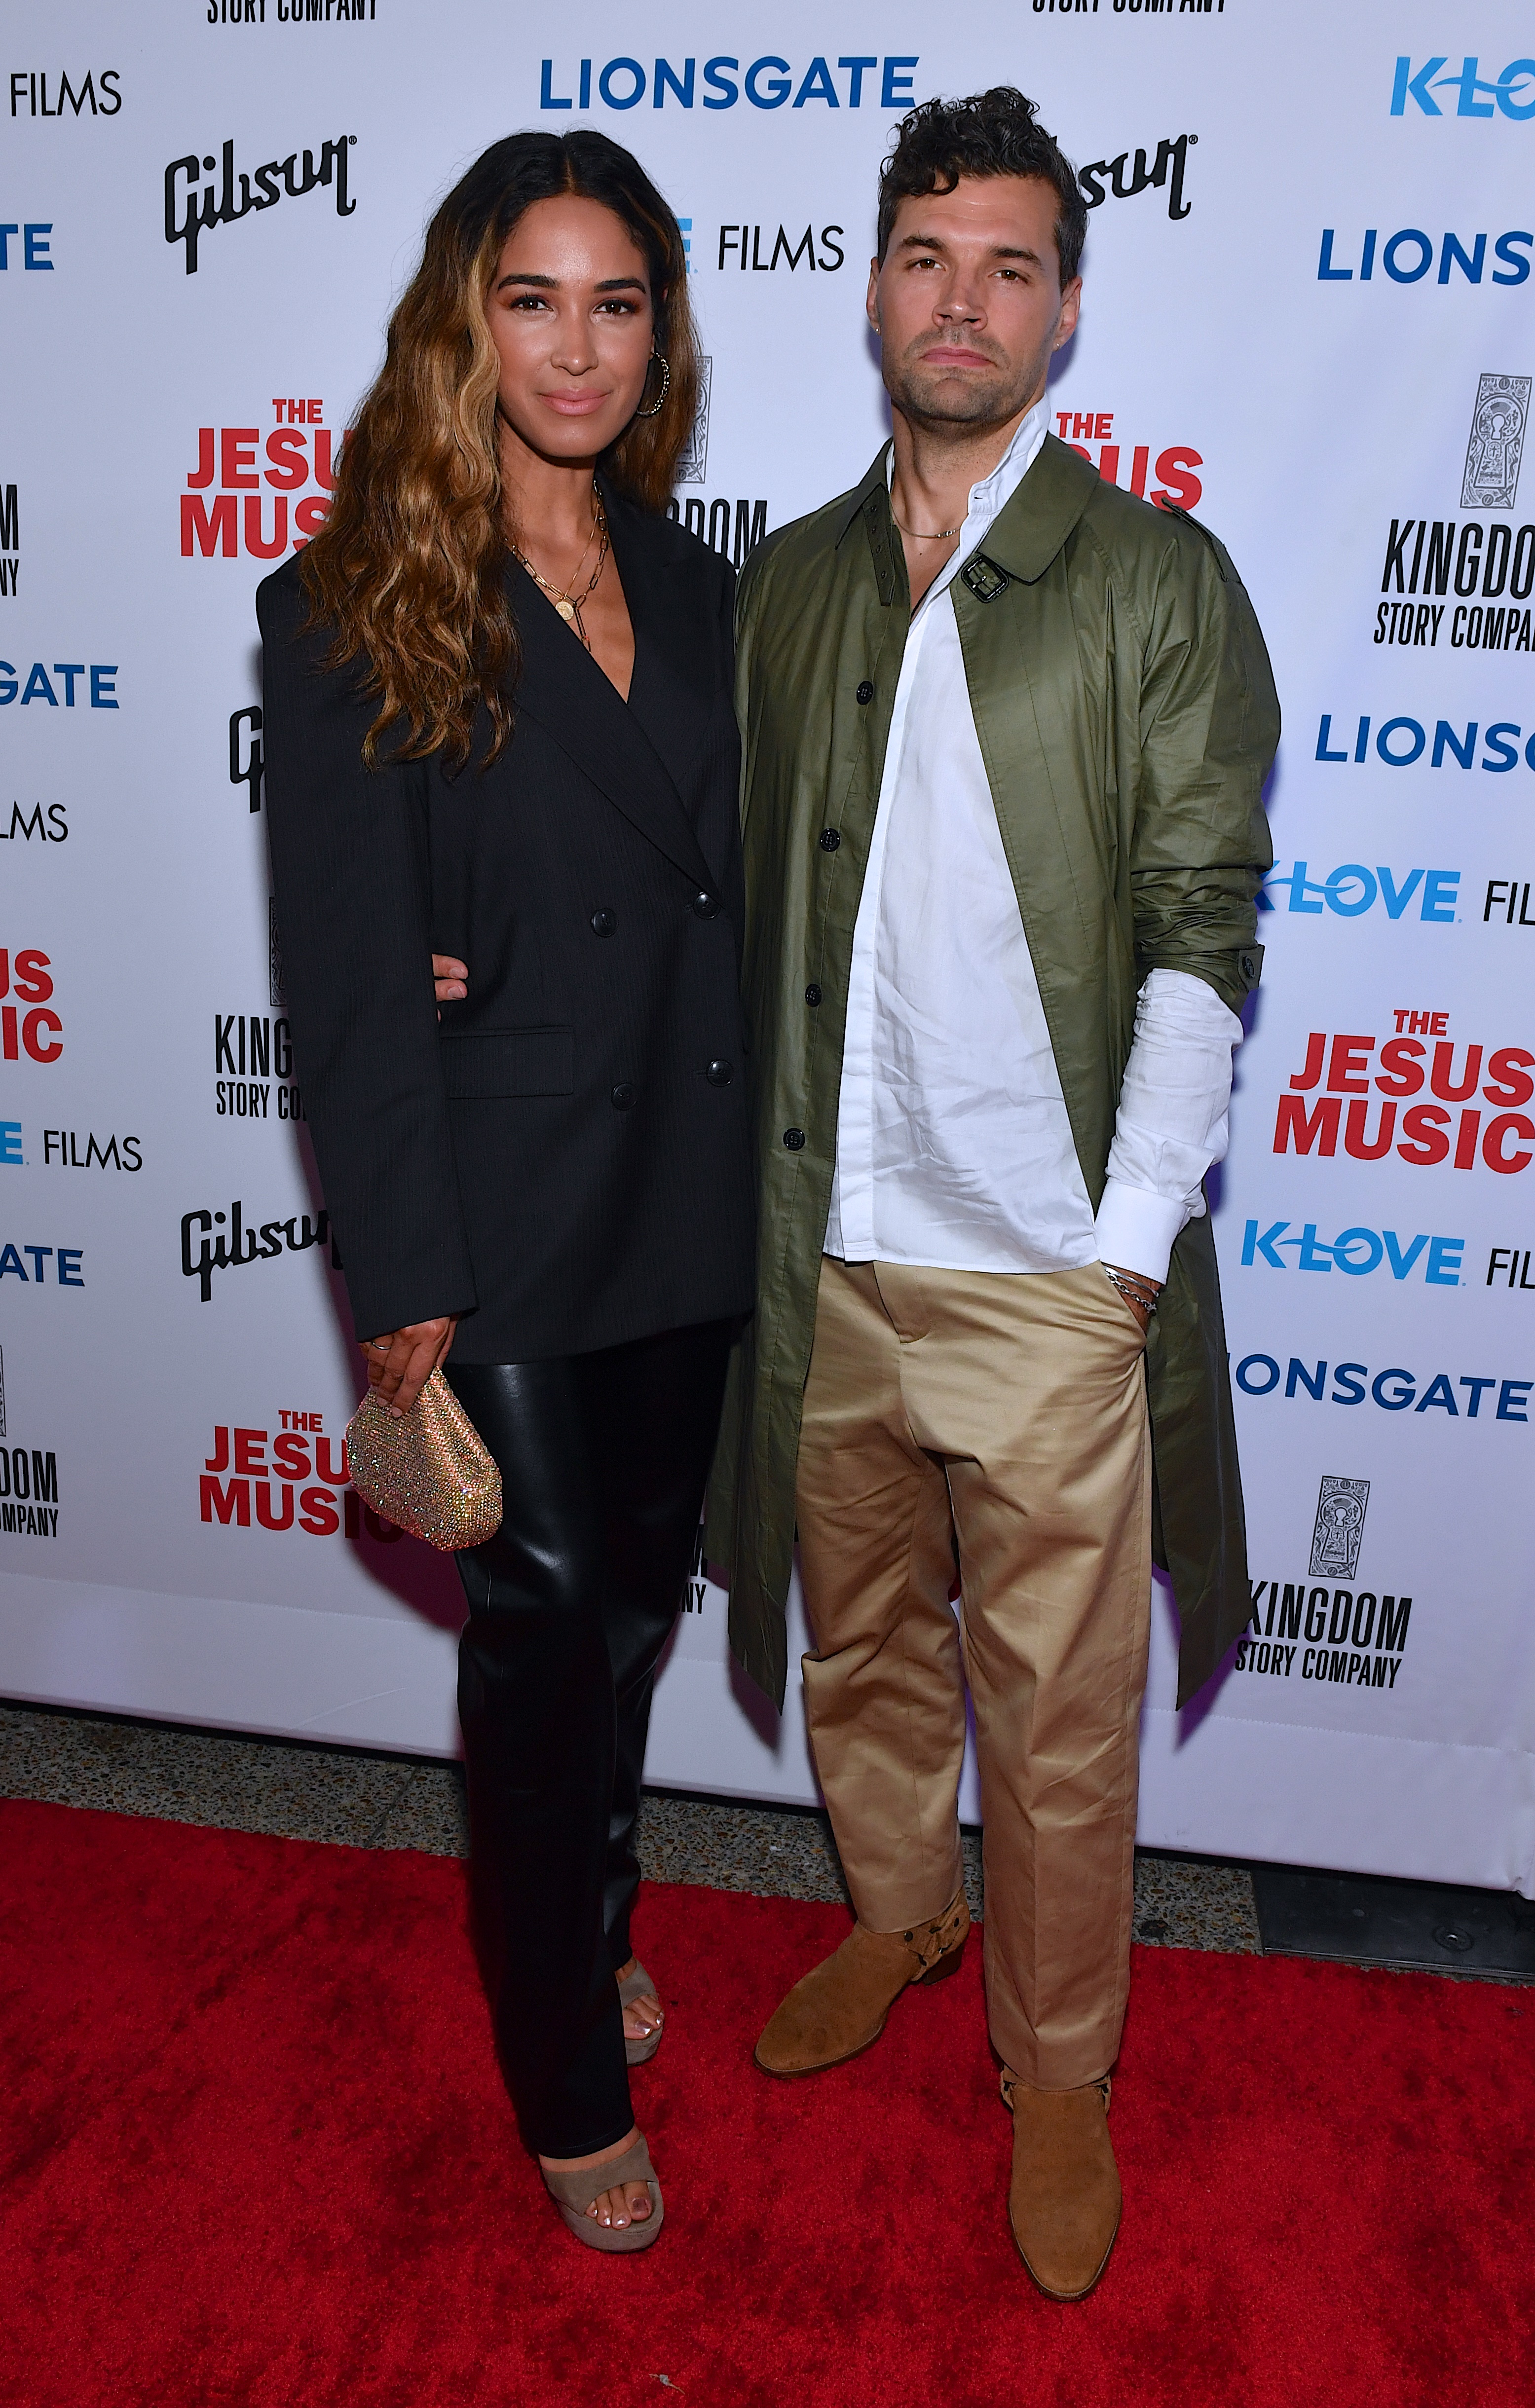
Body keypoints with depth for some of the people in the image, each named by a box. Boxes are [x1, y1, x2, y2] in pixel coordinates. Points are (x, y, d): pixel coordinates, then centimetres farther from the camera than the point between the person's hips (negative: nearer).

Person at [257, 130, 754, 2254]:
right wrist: (405, 1286, -13)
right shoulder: (353, 614, -7)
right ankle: (571, 2086, 26)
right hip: (507, 1221, -5)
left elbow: (742, 884, 12)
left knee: (634, 1600, 18)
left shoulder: (699, 594, 9)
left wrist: (536, 973, -6)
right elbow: (351, 974, -11)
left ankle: (584, 1933, 43)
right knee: (549, 1620, 4)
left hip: (691, 1204, 5)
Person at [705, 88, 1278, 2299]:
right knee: (865, 1638, 20)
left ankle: (1060, 2071, 29)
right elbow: (748, 897, 12)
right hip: (823, 1245, 4)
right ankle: (898, 1913, 45)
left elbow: (1201, 932, -6)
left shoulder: (1163, 585, -2)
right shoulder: (788, 584, 10)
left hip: (1046, 1265, -4)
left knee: (1058, 1716, 7)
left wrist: (1131, 1240, -12)